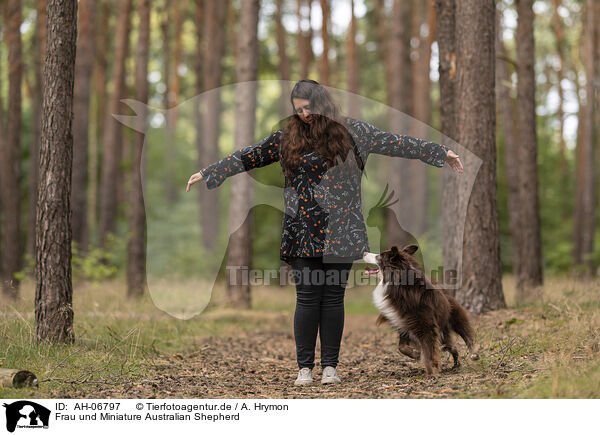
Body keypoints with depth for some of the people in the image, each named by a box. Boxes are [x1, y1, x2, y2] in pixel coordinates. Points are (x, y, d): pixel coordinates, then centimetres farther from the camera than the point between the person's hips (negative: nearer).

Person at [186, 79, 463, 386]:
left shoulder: (351, 132, 5)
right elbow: (249, 156, 12)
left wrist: (441, 153, 9)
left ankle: (330, 365, 11)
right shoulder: (287, 137, 7)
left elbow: (395, 143, 8)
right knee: (307, 297, -2)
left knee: (333, 297, 2)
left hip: (339, 233, 0)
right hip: (303, 233, 0)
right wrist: (207, 174, 13)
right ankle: (305, 366, 7)